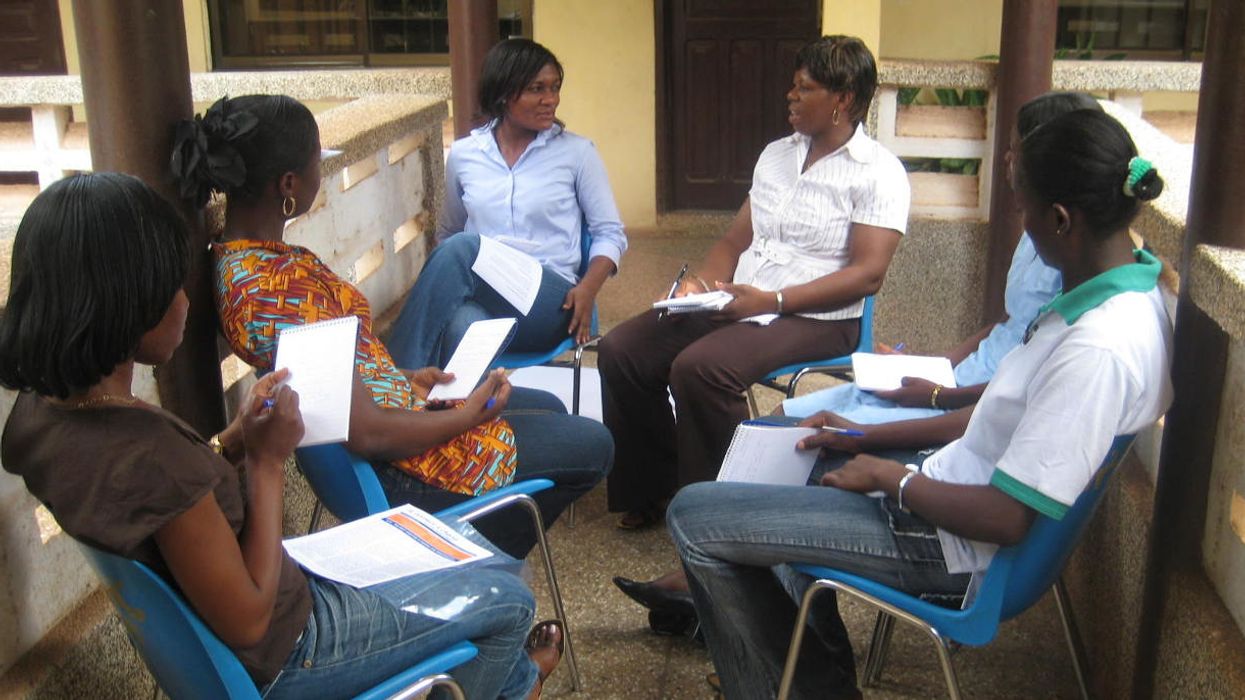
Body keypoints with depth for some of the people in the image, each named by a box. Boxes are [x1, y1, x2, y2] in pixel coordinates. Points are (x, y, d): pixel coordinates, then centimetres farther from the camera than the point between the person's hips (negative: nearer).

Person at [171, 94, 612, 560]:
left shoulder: (241, 255, -1)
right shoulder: (276, 289, -31)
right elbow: (365, 432, -29)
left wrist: (404, 380, 5)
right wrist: (469, 415, -16)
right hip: (390, 472, -10)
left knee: (549, 407, 25)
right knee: (591, 446, 5)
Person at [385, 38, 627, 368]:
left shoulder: (576, 152, 6)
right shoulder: (463, 154, 11)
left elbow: (610, 232, 9)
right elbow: (447, 234, 25)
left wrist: (588, 289, -10)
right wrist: (440, 285, 4)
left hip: (549, 300, -2)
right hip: (478, 296, 2)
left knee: (463, 247, -33)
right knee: (464, 330, -39)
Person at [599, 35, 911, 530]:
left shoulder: (878, 172, -8)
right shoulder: (776, 154, 15)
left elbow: (867, 274, -16)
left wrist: (773, 301, -22)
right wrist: (700, 282, -4)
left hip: (815, 321, -7)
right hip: (734, 304, 8)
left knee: (699, 367, -32)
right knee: (622, 349, -7)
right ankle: (651, 488, 9)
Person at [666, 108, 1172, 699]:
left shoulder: (1101, 348, -30)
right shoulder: (1120, 289, 0)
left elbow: (1006, 519, -27)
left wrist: (890, 477, -13)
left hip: (953, 545, -10)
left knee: (693, 515, -8)